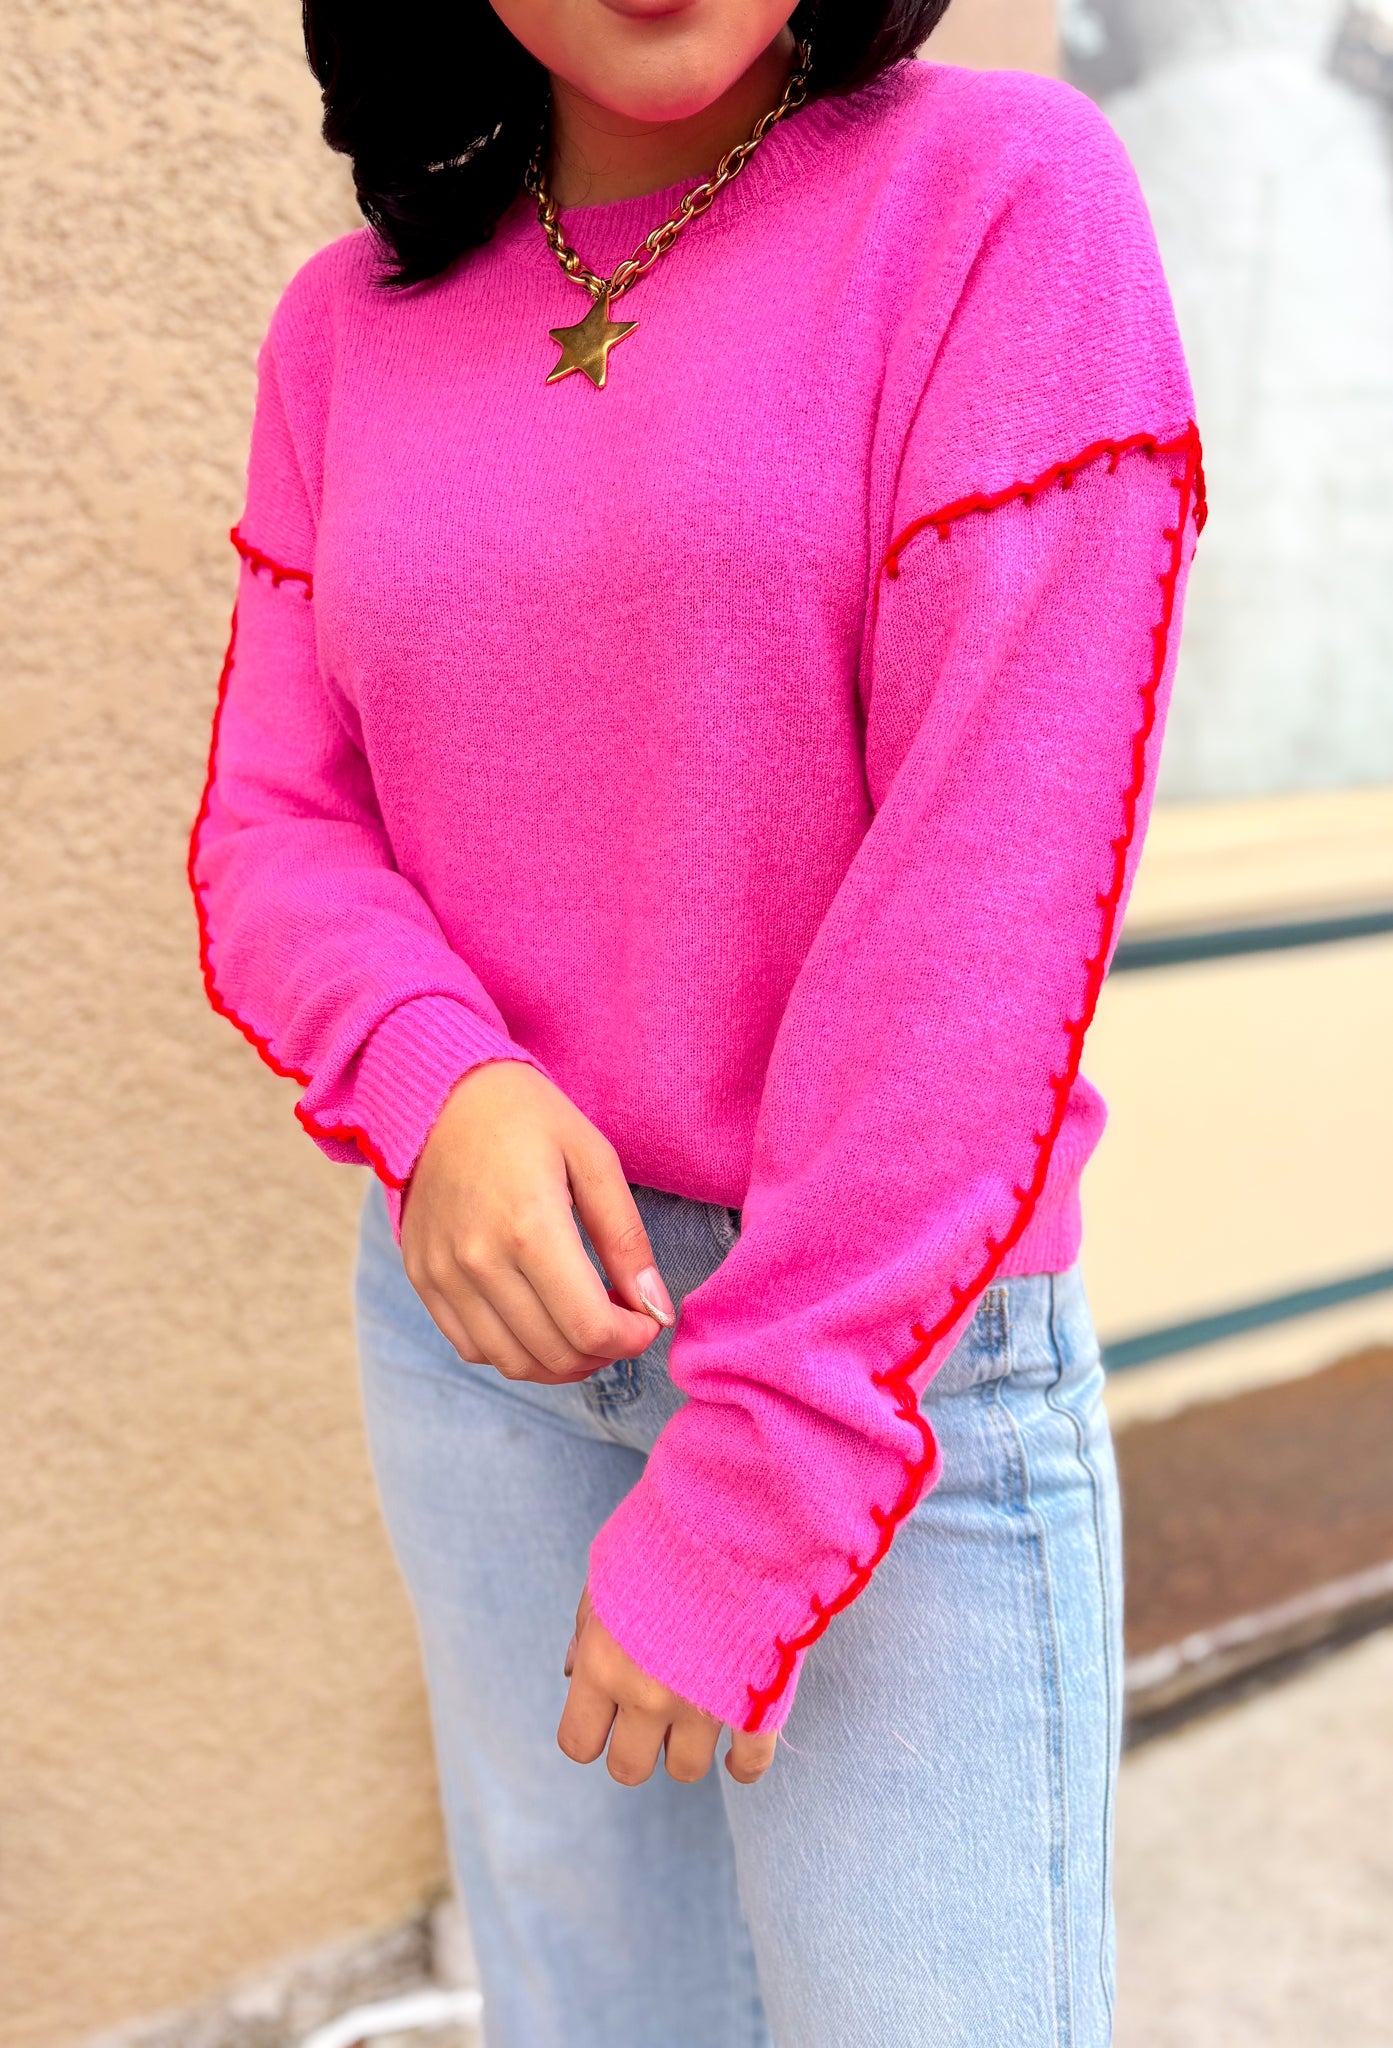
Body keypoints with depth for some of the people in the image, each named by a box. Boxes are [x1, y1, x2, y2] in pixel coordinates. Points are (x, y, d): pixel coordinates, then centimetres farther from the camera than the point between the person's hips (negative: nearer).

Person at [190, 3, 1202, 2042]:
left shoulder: (1000, 195, -10)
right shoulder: (353, 326, 6)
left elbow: (985, 890, -17)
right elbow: (274, 825, 6)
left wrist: (754, 1492, -17)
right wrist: (436, 1088, -16)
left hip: (893, 1342, -4)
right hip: (497, 1315, 5)